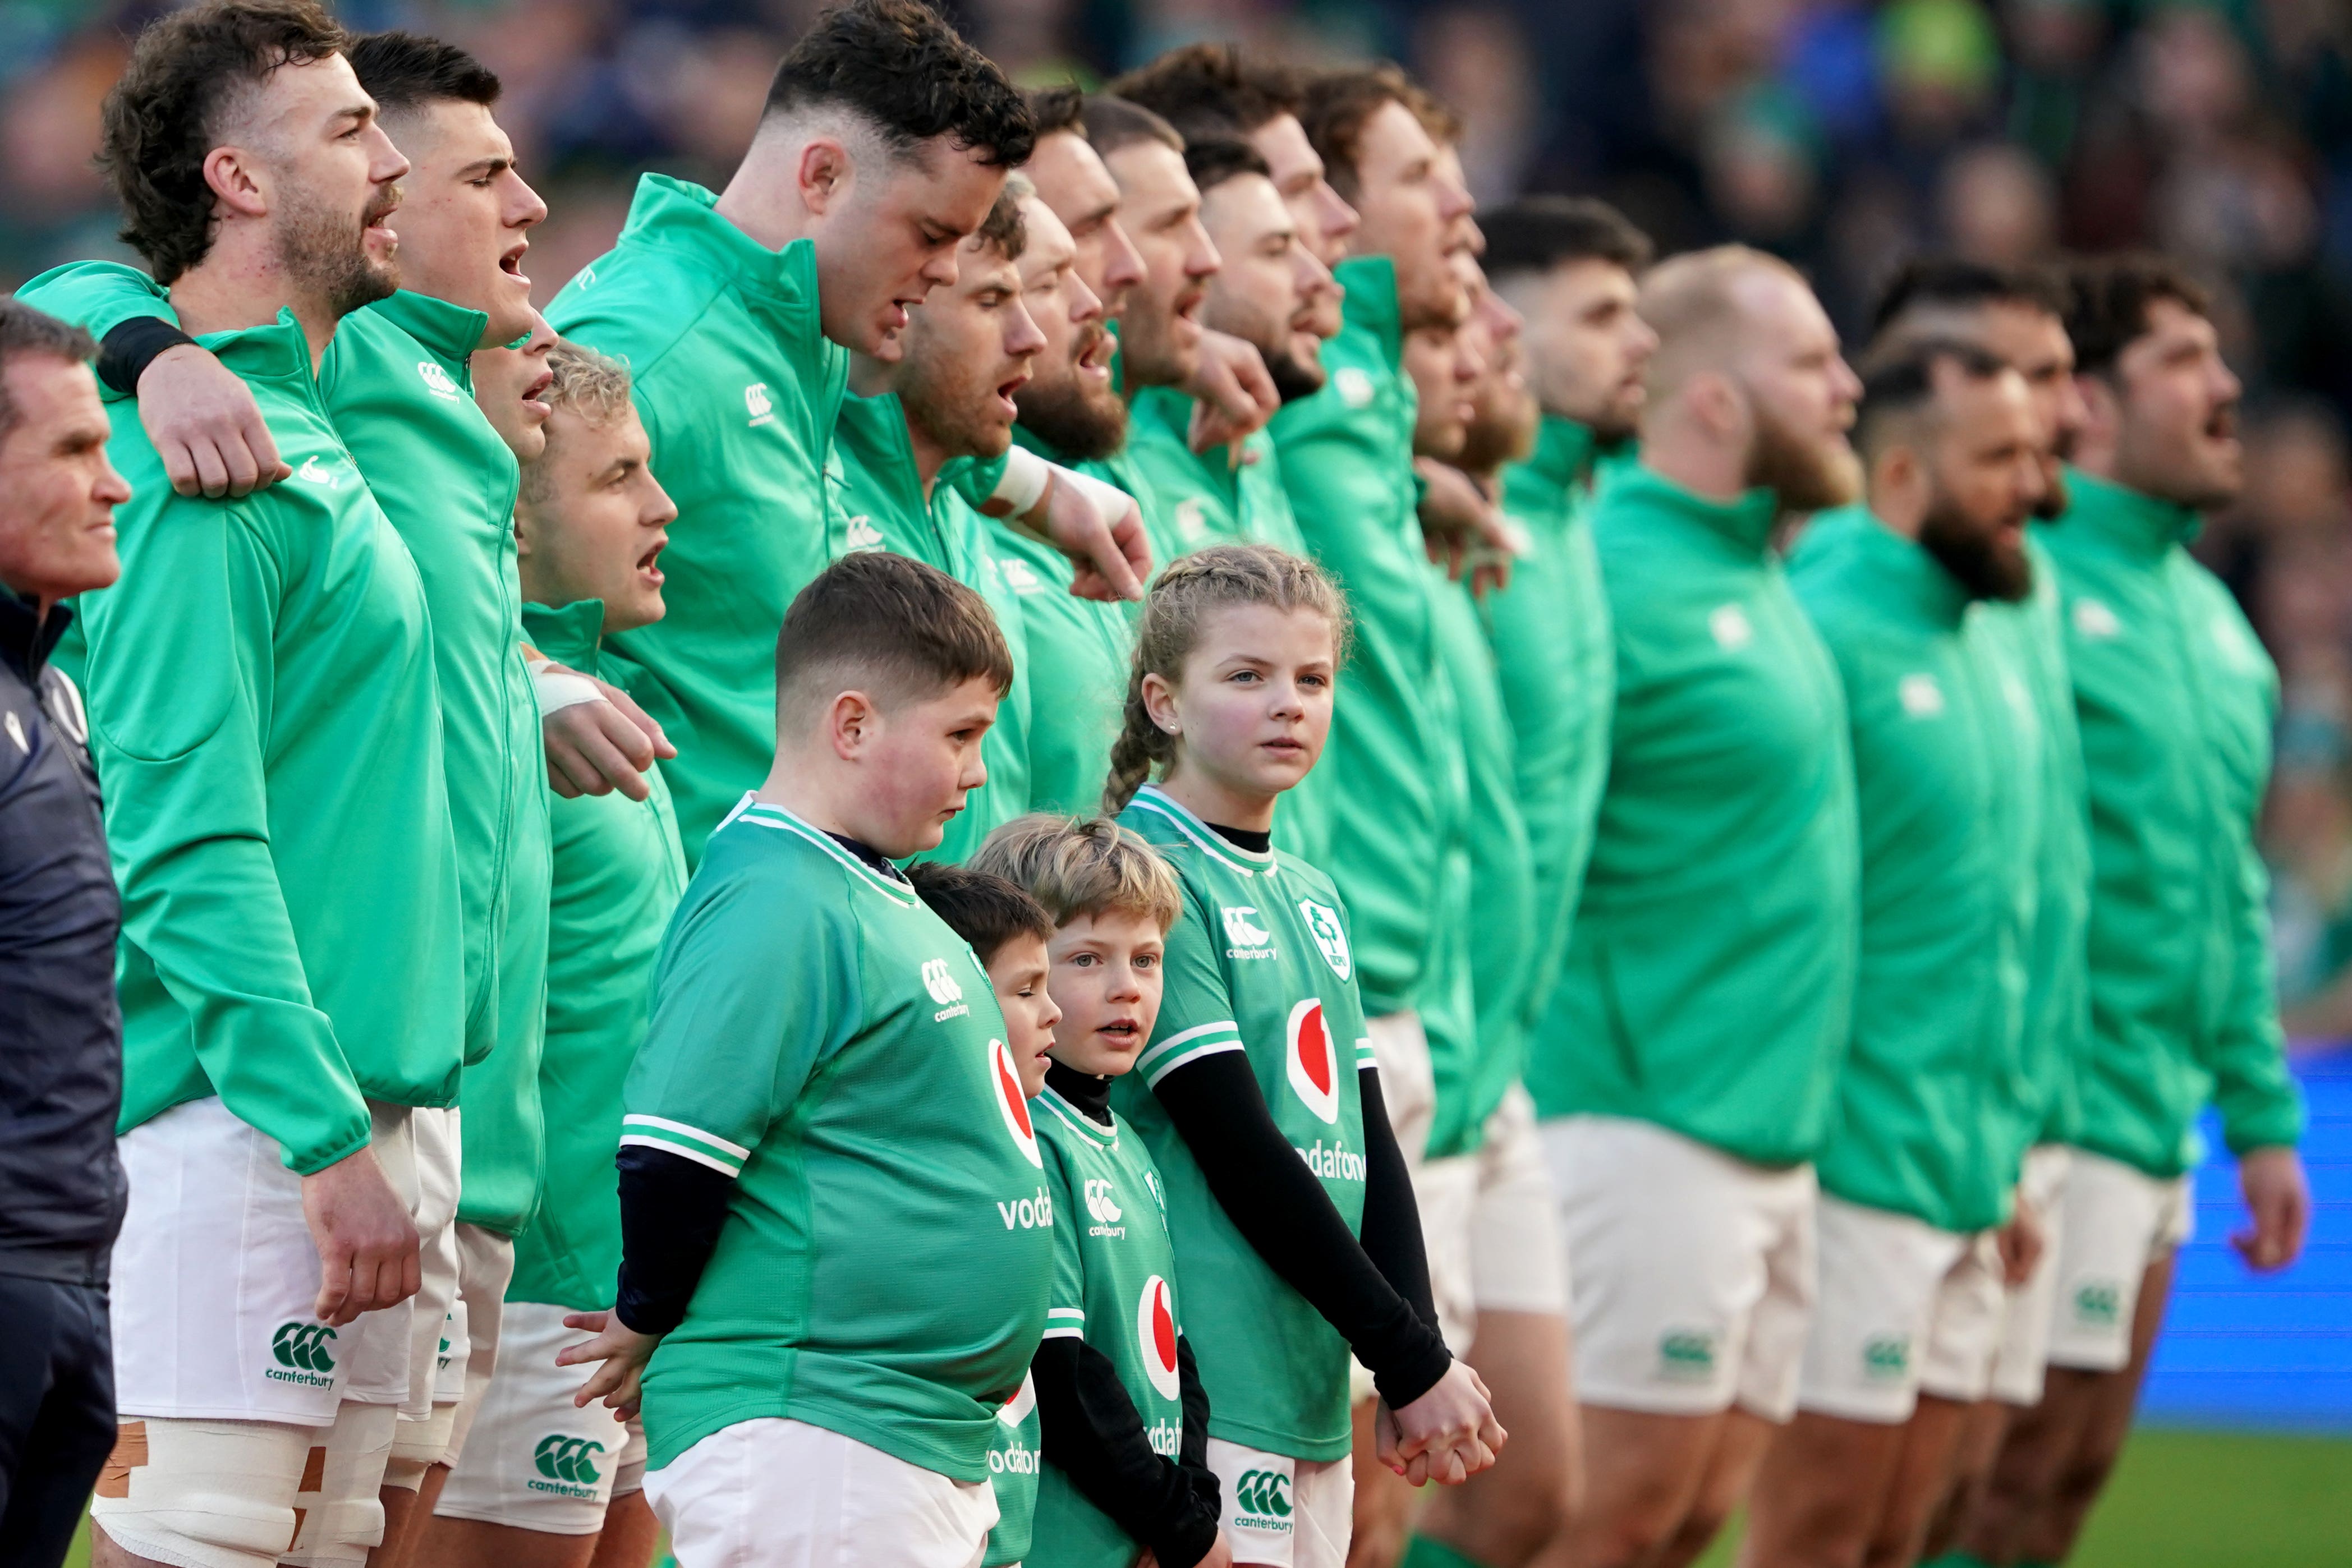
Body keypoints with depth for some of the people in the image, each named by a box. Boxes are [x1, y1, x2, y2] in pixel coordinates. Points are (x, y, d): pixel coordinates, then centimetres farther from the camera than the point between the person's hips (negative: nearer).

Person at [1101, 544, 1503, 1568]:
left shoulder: (1313, 899, 18)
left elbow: (1368, 1143, 15)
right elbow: (1240, 1153, -12)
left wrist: (1414, 1353, 0)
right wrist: (1412, 1361, -11)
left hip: (1316, 1396, 8)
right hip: (1212, 1389, -8)